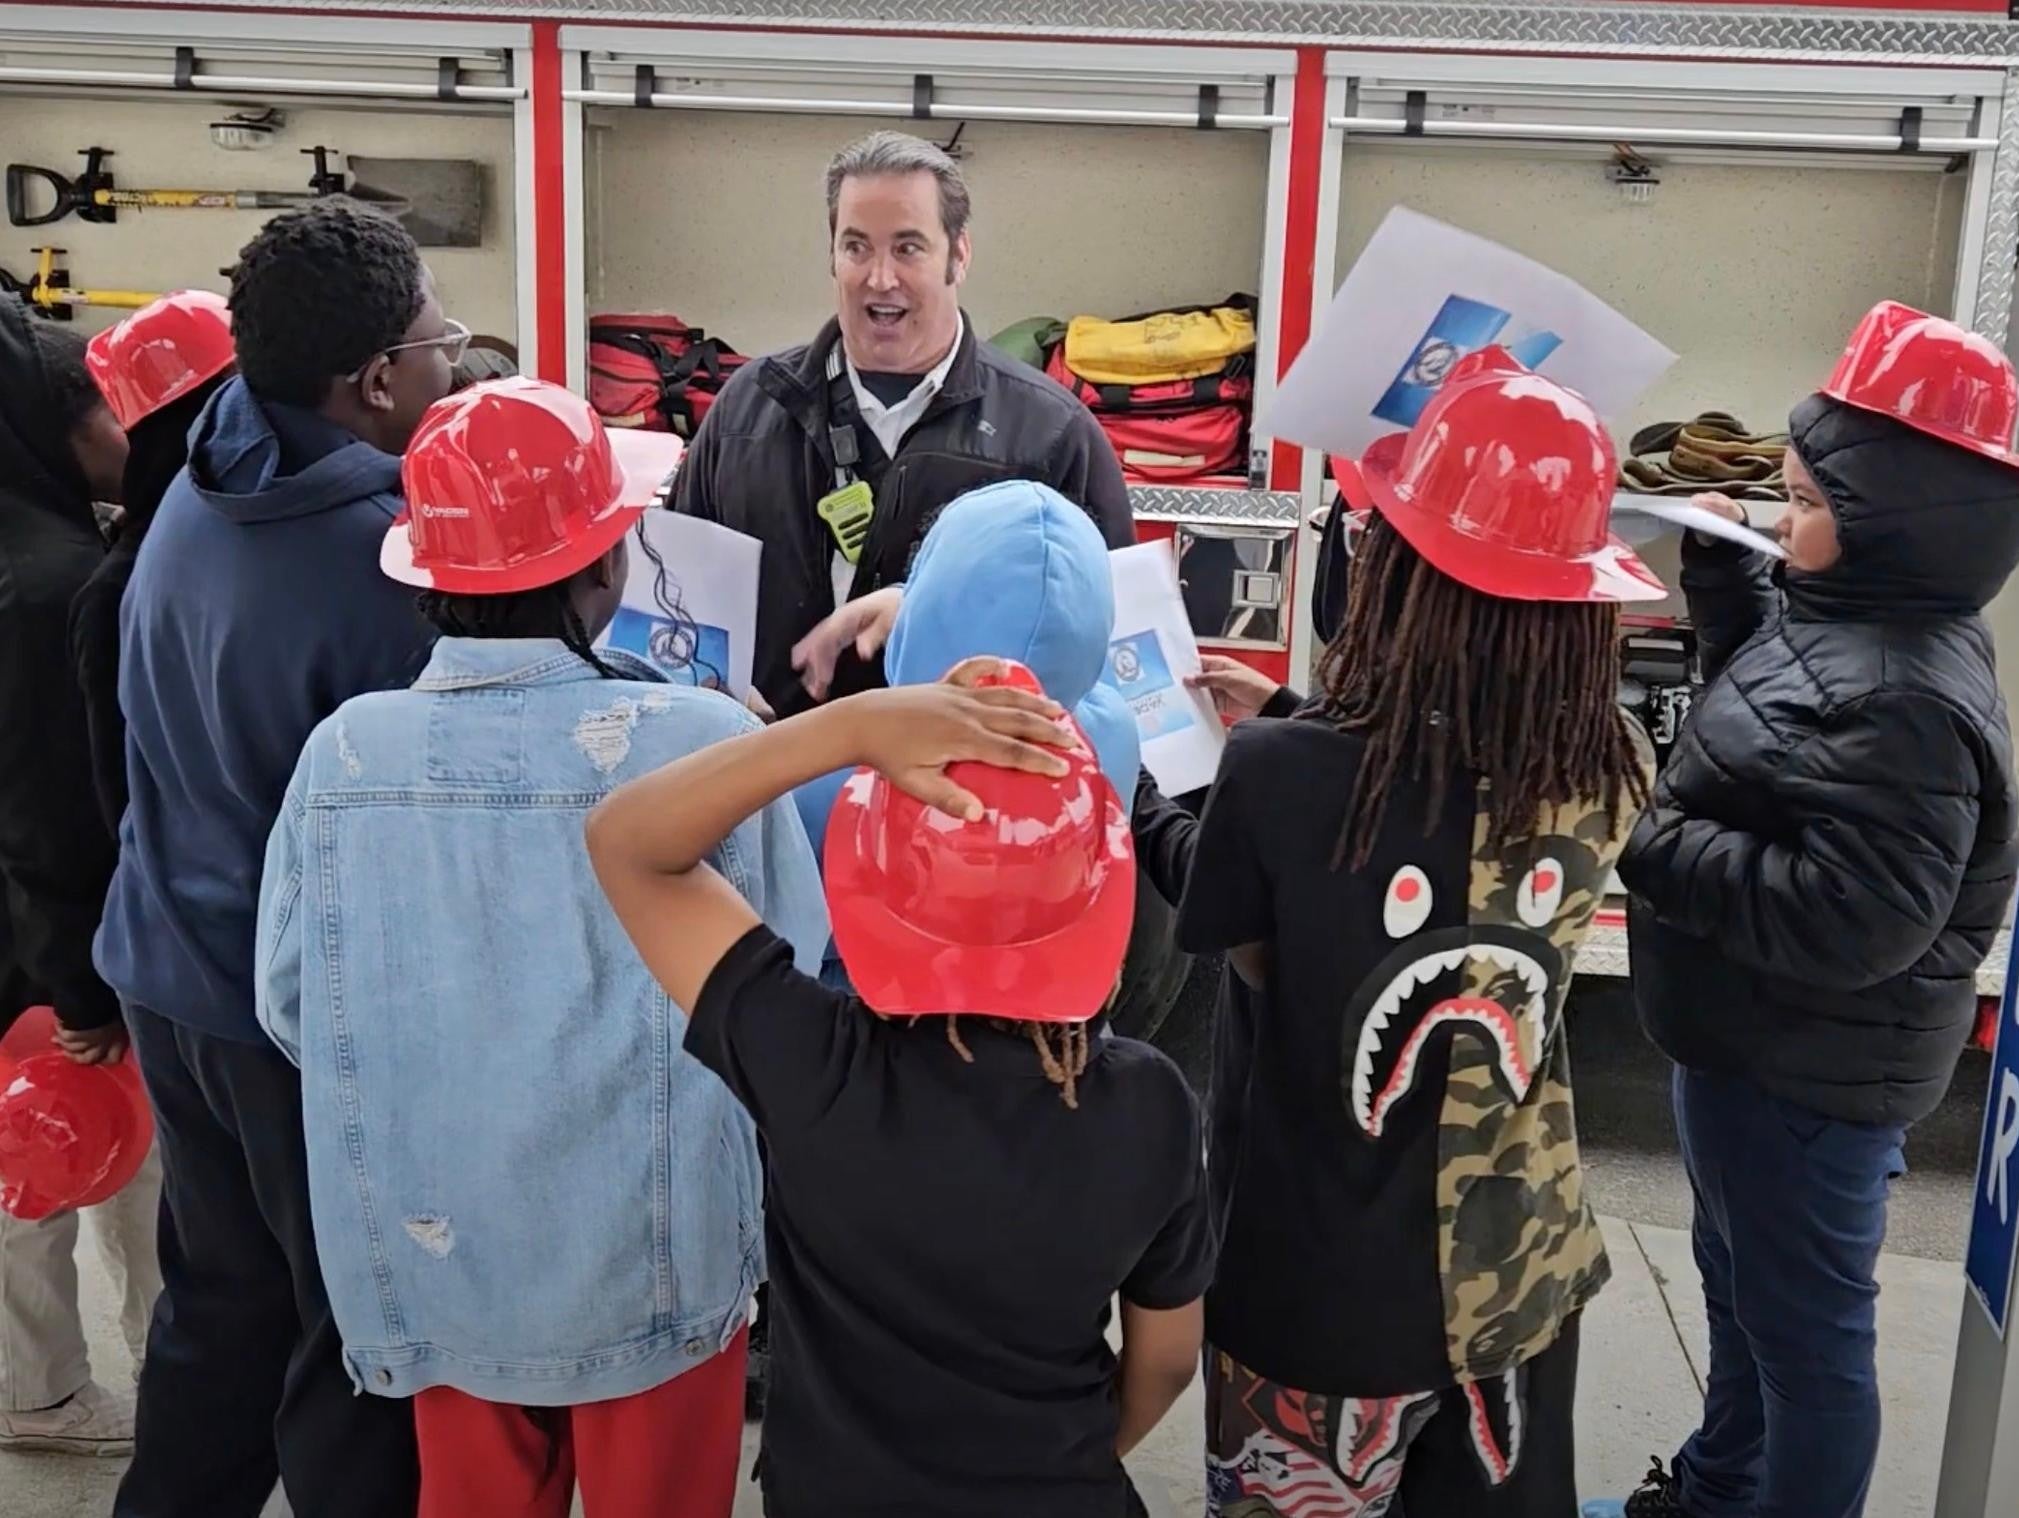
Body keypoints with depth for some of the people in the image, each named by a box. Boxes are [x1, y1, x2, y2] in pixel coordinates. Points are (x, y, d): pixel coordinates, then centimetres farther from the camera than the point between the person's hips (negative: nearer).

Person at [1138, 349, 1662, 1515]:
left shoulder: (1283, 775, -26)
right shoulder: (1614, 771, -13)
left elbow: (1209, 907, -4)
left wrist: (1123, 776, 13)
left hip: (1318, 1289, -3)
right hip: (1520, 1276, 4)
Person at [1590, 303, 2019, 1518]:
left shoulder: (1900, 700, -30)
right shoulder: (1857, 625, 1)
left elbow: (1844, 921, -34)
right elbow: (1768, 680, 23)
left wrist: (1651, 847, -27)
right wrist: (1721, 568, 9)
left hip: (1809, 1075, -11)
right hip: (1763, 1046, 11)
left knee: (1804, 1326, 8)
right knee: (1744, 1290, 28)